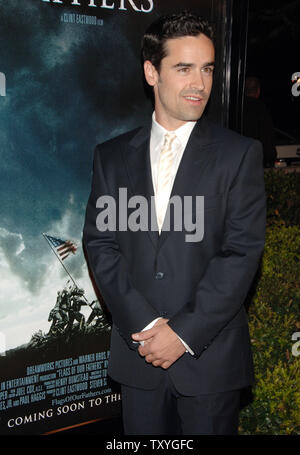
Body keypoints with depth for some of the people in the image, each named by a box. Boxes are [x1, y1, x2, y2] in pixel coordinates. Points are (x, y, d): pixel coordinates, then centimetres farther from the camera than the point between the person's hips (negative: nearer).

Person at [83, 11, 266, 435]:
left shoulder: (240, 153, -3)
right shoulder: (113, 155, 5)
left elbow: (242, 252, -9)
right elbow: (100, 243, 0)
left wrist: (184, 331, -14)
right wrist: (144, 325, -11)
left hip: (211, 356, -2)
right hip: (137, 352, 2)